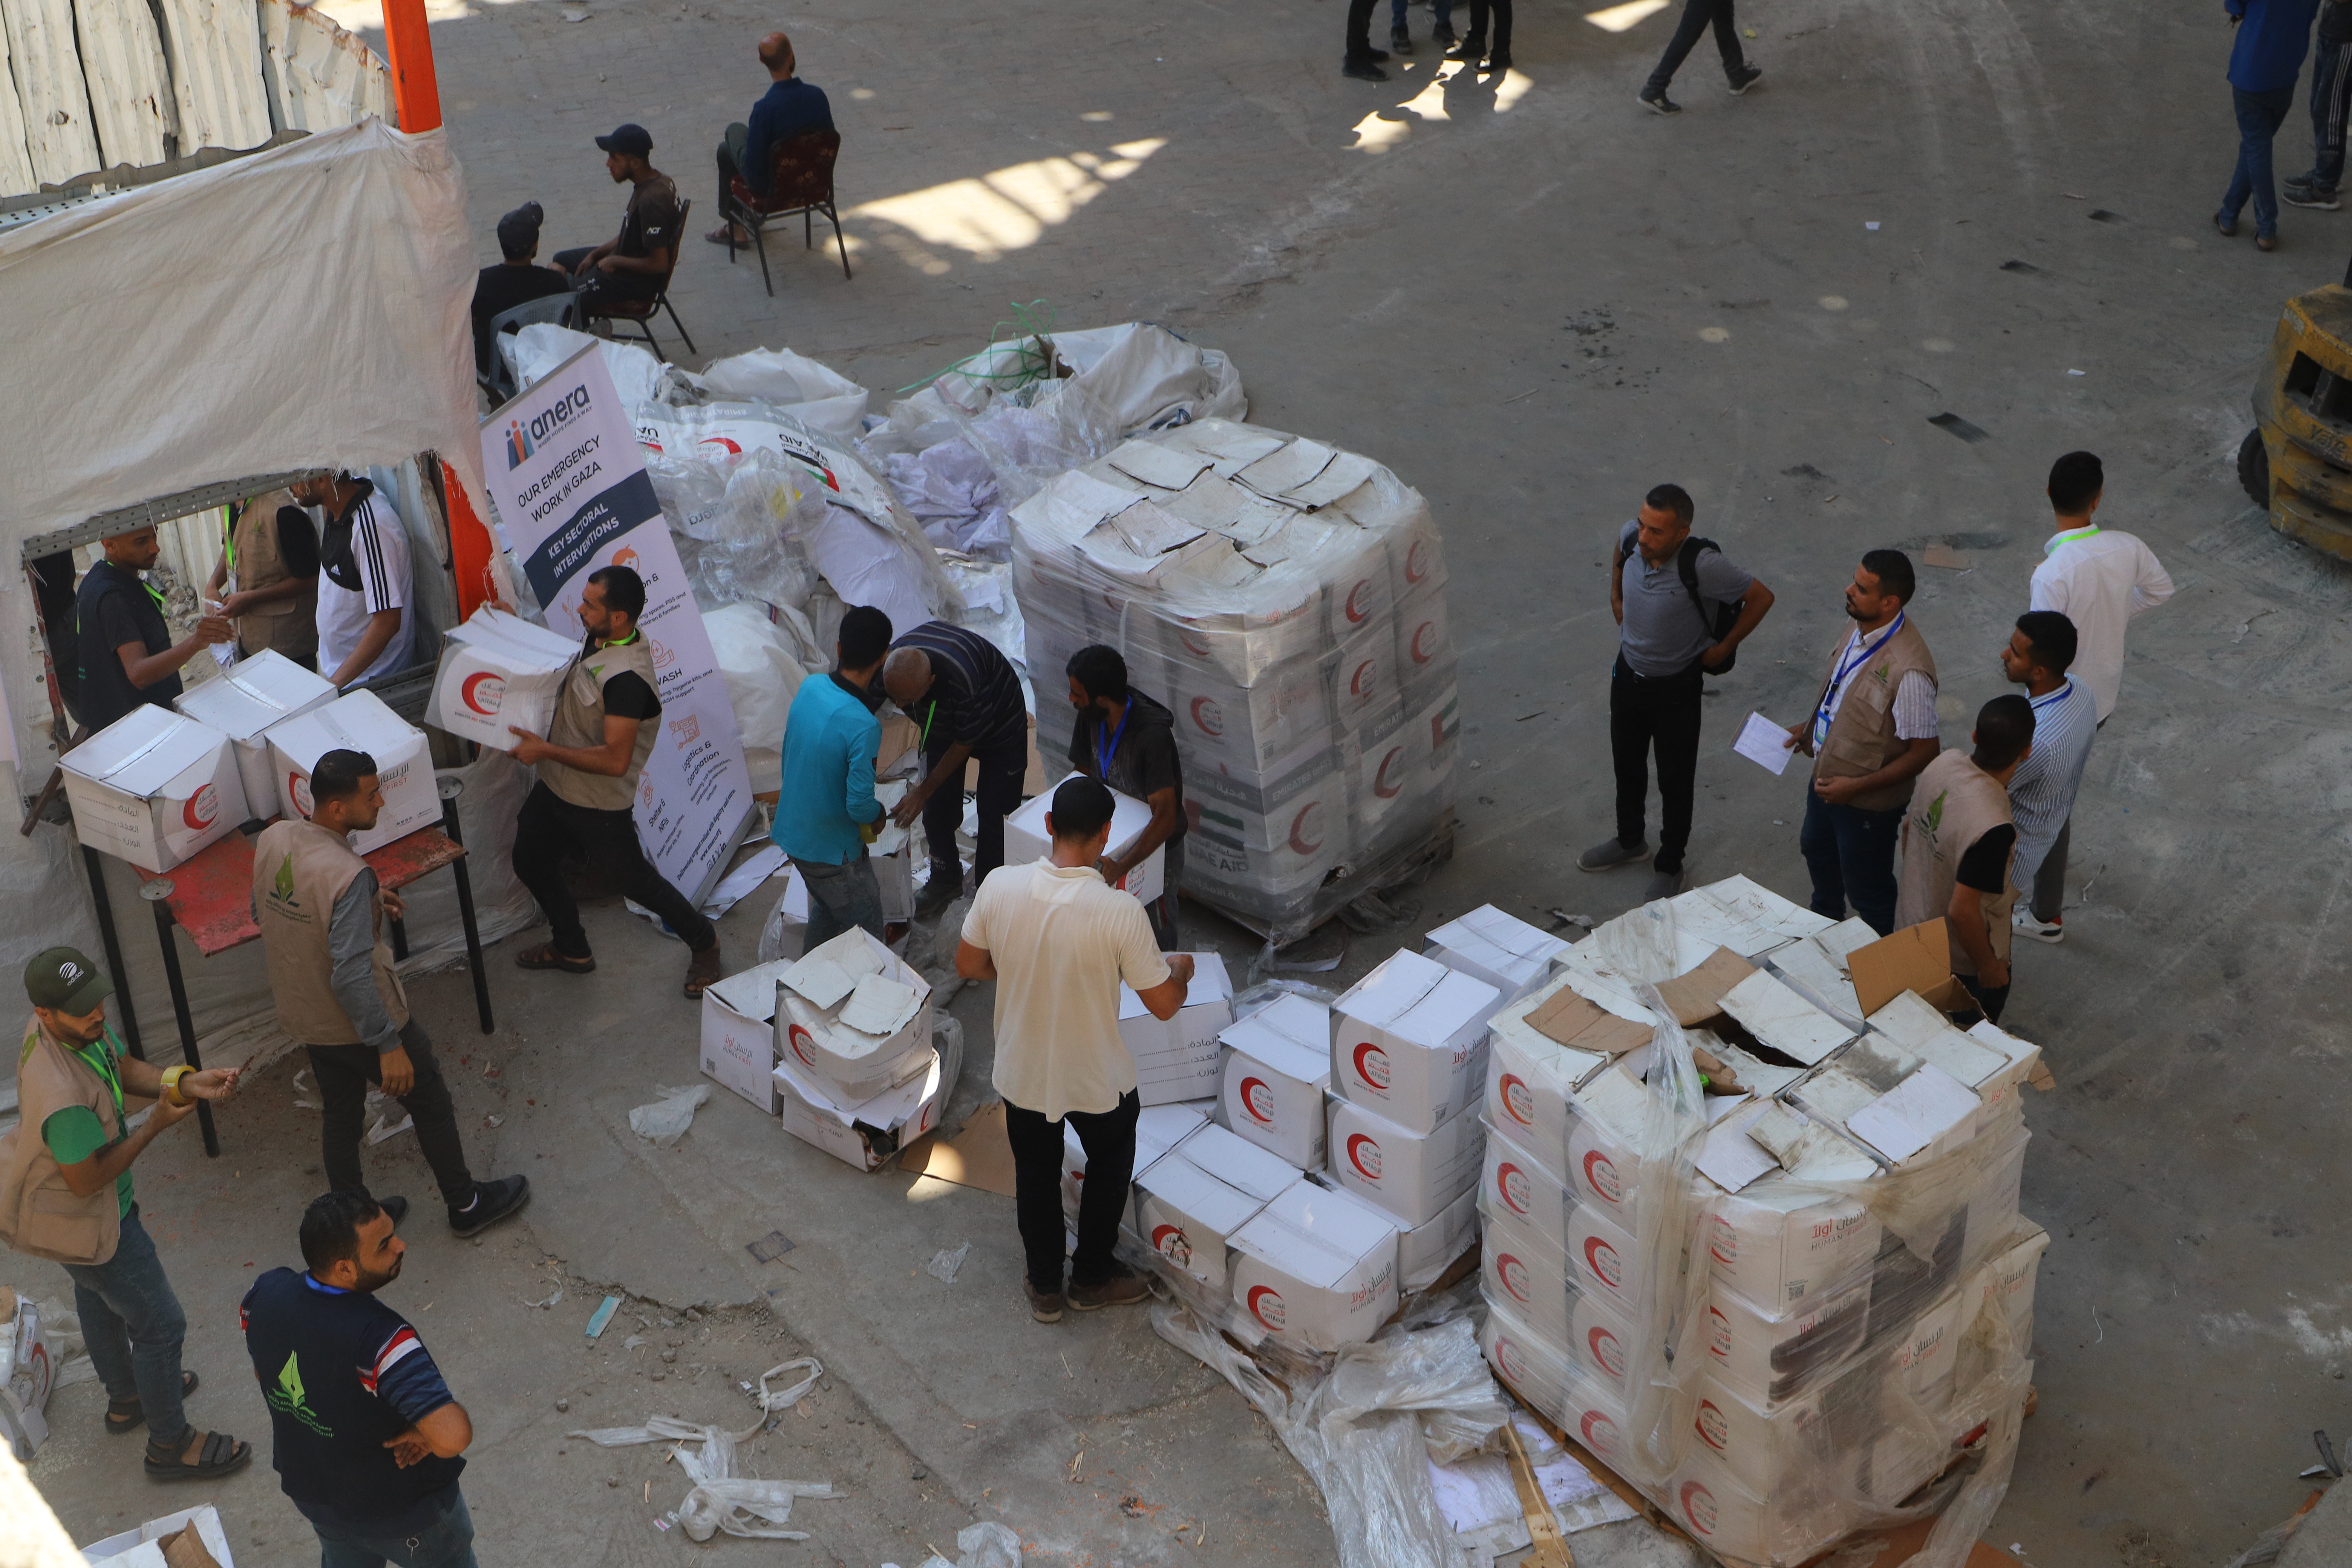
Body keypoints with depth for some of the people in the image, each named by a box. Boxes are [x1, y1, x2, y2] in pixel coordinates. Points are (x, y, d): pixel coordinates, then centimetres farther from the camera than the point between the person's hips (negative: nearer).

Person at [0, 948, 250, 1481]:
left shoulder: (81, 1024, -18)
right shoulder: (64, 1096, -43)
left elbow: (123, 1068, -1)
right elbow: (86, 1181, -30)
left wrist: (184, 1083, -19)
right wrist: (156, 1126, -25)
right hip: (80, 1221, -10)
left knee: (98, 1294, 33)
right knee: (160, 1325, 8)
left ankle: (125, 1397, 60)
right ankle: (170, 1445, 28)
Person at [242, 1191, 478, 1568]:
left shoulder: (264, 1294, -21)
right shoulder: (377, 1337, -41)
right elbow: (453, 1436, -50)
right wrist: (425, 1433, -28)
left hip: (312, 1492, 6)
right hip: (404, 1508, -6)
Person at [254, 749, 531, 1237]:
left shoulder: (272, 839, -9)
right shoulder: (347, 876, -34)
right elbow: (351, 975, -33)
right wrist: (388, 1045, -23)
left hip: (302, 1014, 7)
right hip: (359, 1024, -7)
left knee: (339, 1113, 25)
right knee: (430, 1103, 15)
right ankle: (466, 1205, 32)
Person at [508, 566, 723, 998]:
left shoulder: (627, 678, -34)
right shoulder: (599, 639, -4)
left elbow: (615, 761, -35)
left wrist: (546, 750, -29)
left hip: (599, 807, -9)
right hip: (555, 787, 9)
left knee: (635, 880, 8)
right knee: (532, 864, 23)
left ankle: (703, 943, 31)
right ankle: (572, 949, 44)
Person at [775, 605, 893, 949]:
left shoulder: (809, 688, -9)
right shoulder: (864, 727, -30)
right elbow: (859, 805, -25)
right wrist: (878, 814, -7)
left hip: (790, 832, 8)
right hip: (831, 849, -8)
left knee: (827, 908, 30)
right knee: (867, 935, 11)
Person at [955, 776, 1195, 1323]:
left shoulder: (1000, 886, -19)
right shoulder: (1120, 912, -29)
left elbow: (968, 965, -3)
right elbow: (1164, 1005, -18)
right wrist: (1180, 969, 4)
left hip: (1022, 1073, 3)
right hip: (1098, 1081, -3)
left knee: (1036, 1175, 27)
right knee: (1110, 1167, 27)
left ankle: (1045, 1288, 43)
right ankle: (1093, 1277, 44)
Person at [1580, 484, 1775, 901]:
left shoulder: (1702, 566, -33)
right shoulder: (1631, 537, -18)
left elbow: (1761, 597, -18)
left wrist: (1724, 647, -11)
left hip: (1676, 687, -5)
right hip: (1628, 674, 5)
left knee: (1675, 778, 12)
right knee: (1627, 764, 24)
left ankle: (1669, 864, 33)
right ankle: (1630, 841, 48)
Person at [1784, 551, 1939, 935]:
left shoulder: (1908, 669, -36)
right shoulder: (1862, 628, -9)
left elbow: (1925, 751, -29)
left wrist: (1857, 787, -27)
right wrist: (1811, 727, 9)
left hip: (1868, 802, -9)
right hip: (1826, 777, 9)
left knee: (1868, 889, 15)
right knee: (1817, 848, 34)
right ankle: (1826, 919, 62)